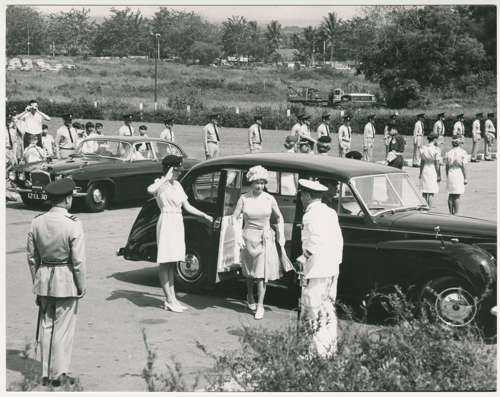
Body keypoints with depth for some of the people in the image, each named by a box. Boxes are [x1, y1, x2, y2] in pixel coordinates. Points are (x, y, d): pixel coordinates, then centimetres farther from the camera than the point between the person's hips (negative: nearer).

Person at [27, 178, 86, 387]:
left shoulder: (37, 222, -1)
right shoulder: (73, 225, -15)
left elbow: (32, 257, 5)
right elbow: (78, 260, -14)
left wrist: (37, 282, 15)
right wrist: (82, 286, -3)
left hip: (43, 280, 5)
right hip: (66, 282, -4)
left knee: (46, 327, 15)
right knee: (63, 329, 6)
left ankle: (46, 373, 21)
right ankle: (59, 374, 12)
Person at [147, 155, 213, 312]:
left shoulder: (177, 185, 15)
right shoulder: (161, 183, -8)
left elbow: (187, 207, 17)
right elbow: (150, 190, -33)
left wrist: (205, 215, 10)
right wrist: (166, 178, -24)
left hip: (178, 223, 8)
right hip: (166, 222, -8)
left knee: (171, 263, 11)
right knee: (164, 263, -3)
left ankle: (172, 298, 15)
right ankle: (169, 300, -1)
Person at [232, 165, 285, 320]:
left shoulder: (269, 199, -2)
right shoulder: (244, 199, -5)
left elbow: (279, 218, 10)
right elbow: (235, 218, 0)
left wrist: (281, 236, 5)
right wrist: (238, 236, -9)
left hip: (265, 239, 0)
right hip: (249, 238, 0)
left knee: (262, 272, -6)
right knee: (250, 272, 14)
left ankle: (260, 305, -1)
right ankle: (250, 297, 37)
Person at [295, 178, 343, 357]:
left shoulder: (311, 215, -14)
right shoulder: (330, 212, 12)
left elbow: (316, 244, -23)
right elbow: (339, 240, 14)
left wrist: (303, 257, -10)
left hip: (317, 271, -9)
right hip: (333, 269, 9)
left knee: (313, 312, -4)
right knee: (329, 309, 15)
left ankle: (319, 351, -4)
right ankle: (331, 348, 21)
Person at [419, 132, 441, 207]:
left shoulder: (423, 148, 3)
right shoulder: (436, 149, -12)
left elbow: (422, 162, 8)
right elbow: (437, 164, -12)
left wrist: (420, 173, 15)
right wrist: (439, 175, -7)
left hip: (425, 170, 4)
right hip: (433, 171, -4)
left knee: (424, 191, 12)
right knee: (431, 193, 1)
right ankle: (429, 208, -1)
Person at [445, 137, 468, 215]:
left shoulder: (448, 153, 5)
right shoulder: (462, 152, -6)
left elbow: (446, 167, 6)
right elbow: (463, 166, -9)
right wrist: (465, 178, -4)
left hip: (450, 174, 3)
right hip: (459, 174, -3)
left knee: (450, 195, 11)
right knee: (457, 196, 0)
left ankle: (451, 213, 14)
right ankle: (455, 213, -2)